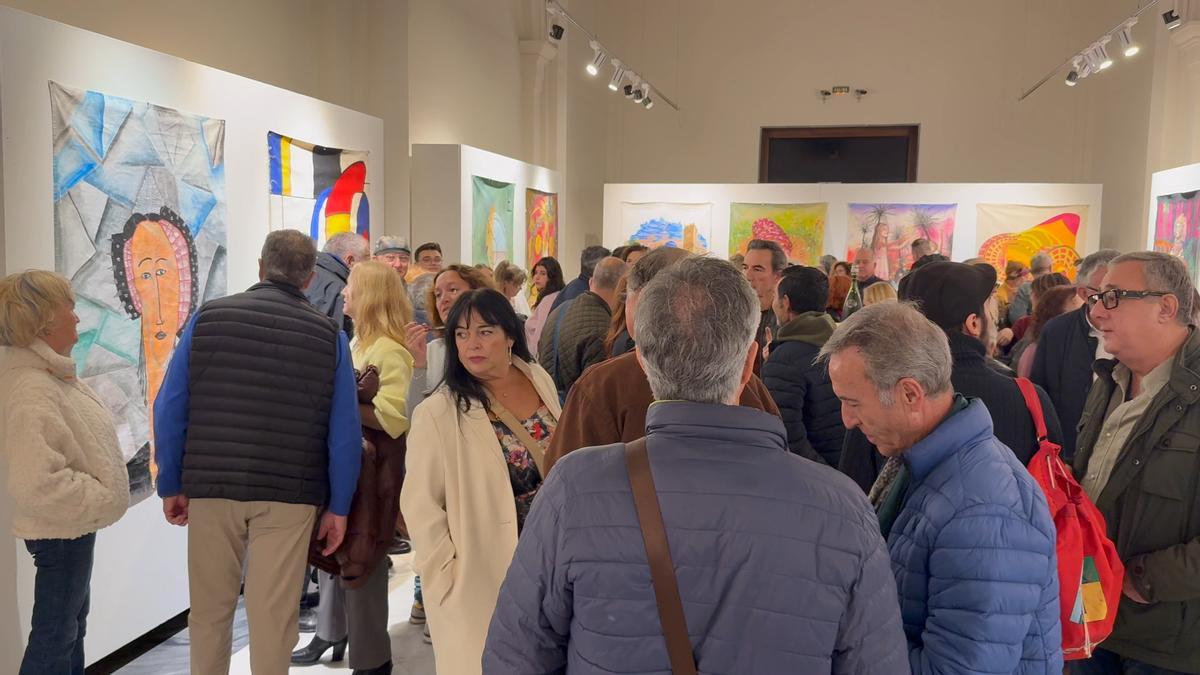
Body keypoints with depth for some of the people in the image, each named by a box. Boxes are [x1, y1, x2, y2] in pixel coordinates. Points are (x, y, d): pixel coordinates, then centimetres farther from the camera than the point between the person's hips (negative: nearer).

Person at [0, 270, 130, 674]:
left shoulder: (50, 374, 6)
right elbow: (36, 482, -32)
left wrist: (96, 498, 11)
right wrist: (100, 499, -21)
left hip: (73, 525, 10)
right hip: (62, 531, -10)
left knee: (72, 623, 22)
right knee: (55, 632, 2)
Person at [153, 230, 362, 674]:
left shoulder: (208, 317, 1)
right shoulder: (329, 335, -1)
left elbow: (169, 410, 1)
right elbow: (345, 432, -3)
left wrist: (172, 486, 10)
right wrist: (338, 507, 5)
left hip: (211, 487, 1)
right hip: (289, 495, -1)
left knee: (209, 610, 17)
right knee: (273, 616, 8)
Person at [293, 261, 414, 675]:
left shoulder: (391, 351, -15)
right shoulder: (357, 342, 13)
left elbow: (392, 418, -21)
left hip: (372, 468, -9)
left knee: (359, 559, -2)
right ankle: (331, 634, 31)